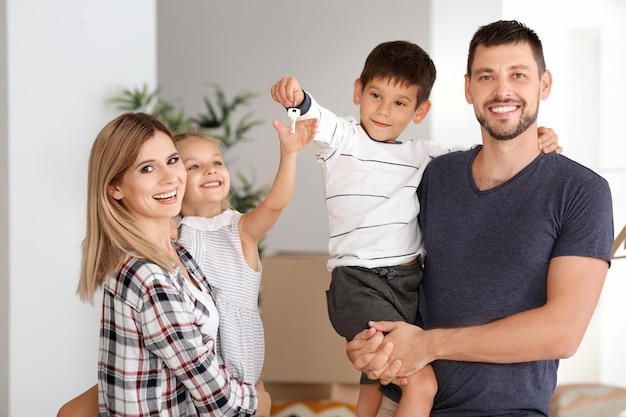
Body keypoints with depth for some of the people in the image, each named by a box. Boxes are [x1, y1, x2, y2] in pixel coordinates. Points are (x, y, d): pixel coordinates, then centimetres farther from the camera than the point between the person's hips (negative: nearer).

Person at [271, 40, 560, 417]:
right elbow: (316, 120, -22)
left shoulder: (424, 156, 12)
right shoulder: (343, 140, -3)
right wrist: (297, 99, -46)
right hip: (360, 286, -6)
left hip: (411, 283, 6)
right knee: (422, 383, -17)